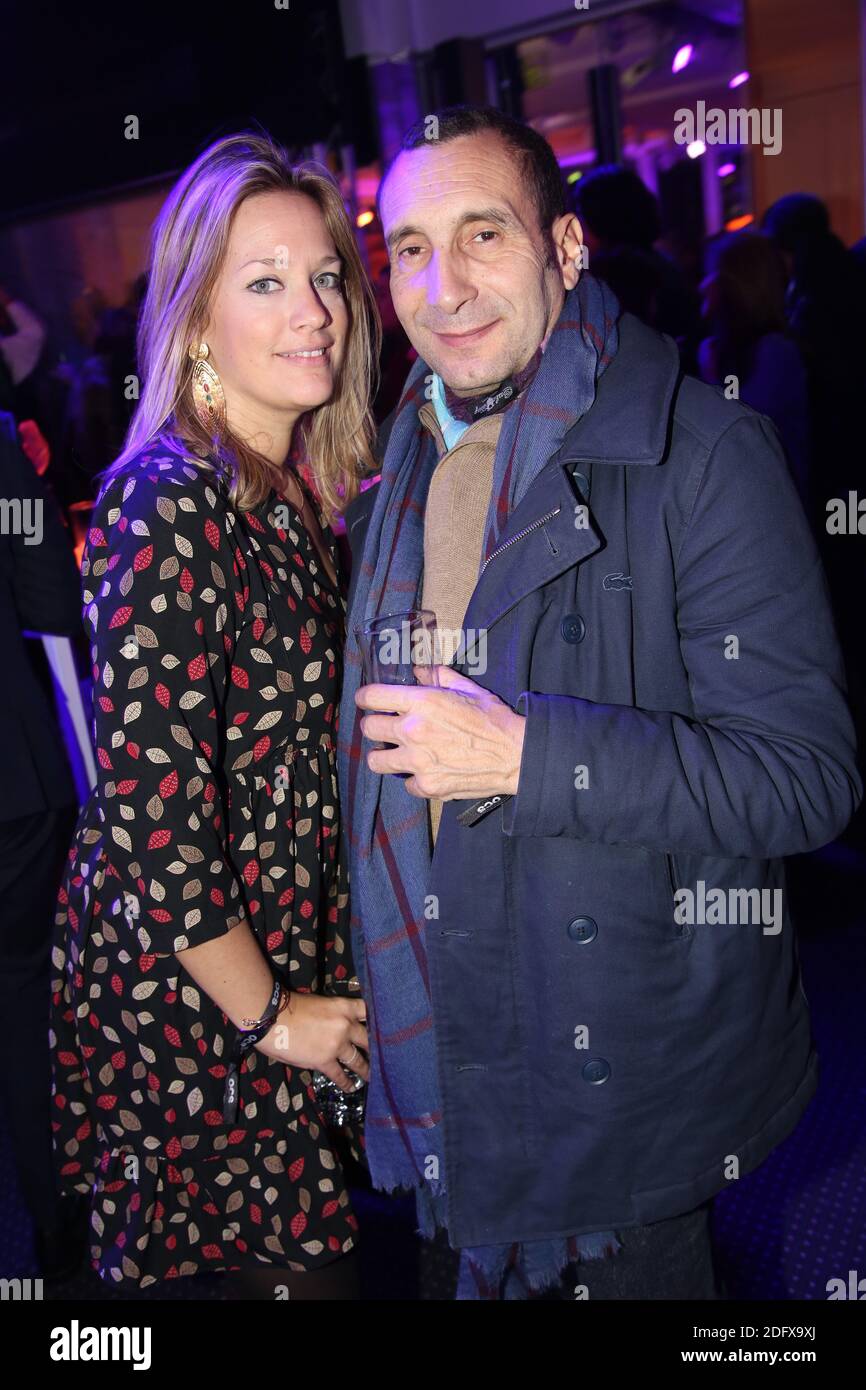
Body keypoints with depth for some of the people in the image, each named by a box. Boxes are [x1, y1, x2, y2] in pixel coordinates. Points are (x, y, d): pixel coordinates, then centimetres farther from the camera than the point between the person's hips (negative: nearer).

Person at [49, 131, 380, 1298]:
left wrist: (316, 988, 11)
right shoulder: (167, 513, -23)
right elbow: (150, 817, -25)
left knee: (323, 1248, 21)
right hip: (197, 992, -7)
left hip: (294, 963, 7)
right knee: (292, 1267, 10)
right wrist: (267, 1014, -13)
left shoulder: (302, 493, 4)